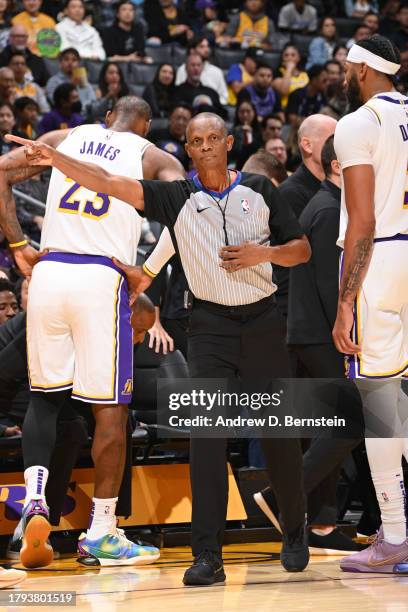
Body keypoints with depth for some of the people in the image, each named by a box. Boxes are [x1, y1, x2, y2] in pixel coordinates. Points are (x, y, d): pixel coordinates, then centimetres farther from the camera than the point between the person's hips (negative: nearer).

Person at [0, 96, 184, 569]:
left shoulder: (65, 138, 17)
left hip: (48, 271, 3)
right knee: (110, 407, 5)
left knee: (44, 397, 18)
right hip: (101, 278, -3)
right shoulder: (152, 156, 9)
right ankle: (101, 533, 7)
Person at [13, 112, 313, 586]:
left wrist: (263, 254, -10)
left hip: (261, 320, 1)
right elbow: (108, 183, -12)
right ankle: (207, 555, -13)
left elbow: (302, 249, 10)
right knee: (206, 434, -12)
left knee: (278, 432, 6)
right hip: (210, 324, -1)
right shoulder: (176, 198, 0)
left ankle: (294, 534, 27)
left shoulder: (259, 190, 5)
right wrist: (54, 158, -25)